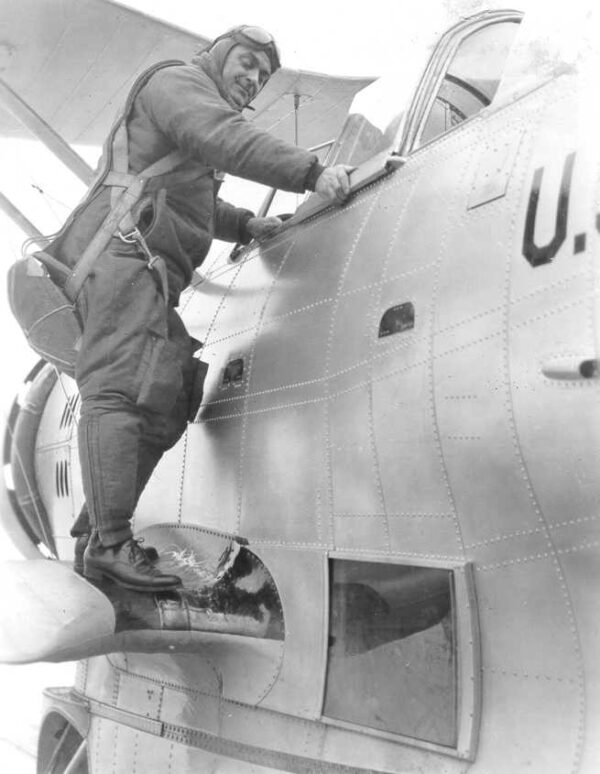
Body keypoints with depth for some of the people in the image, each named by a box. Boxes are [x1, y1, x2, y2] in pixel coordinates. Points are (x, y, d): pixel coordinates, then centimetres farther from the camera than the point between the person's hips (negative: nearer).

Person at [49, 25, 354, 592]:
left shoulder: (196, 112, 37)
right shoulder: (177, 81, 7)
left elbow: (194, 203, 43)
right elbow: (224, 139, -15)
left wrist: (246, 225, 27)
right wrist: (310, 172, -24)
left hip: (145, 271, 10)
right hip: (125, 250, -10)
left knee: (164, 404, 3)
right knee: (121, 388, -20)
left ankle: (94, 533, 3)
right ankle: (109, 544, -26)